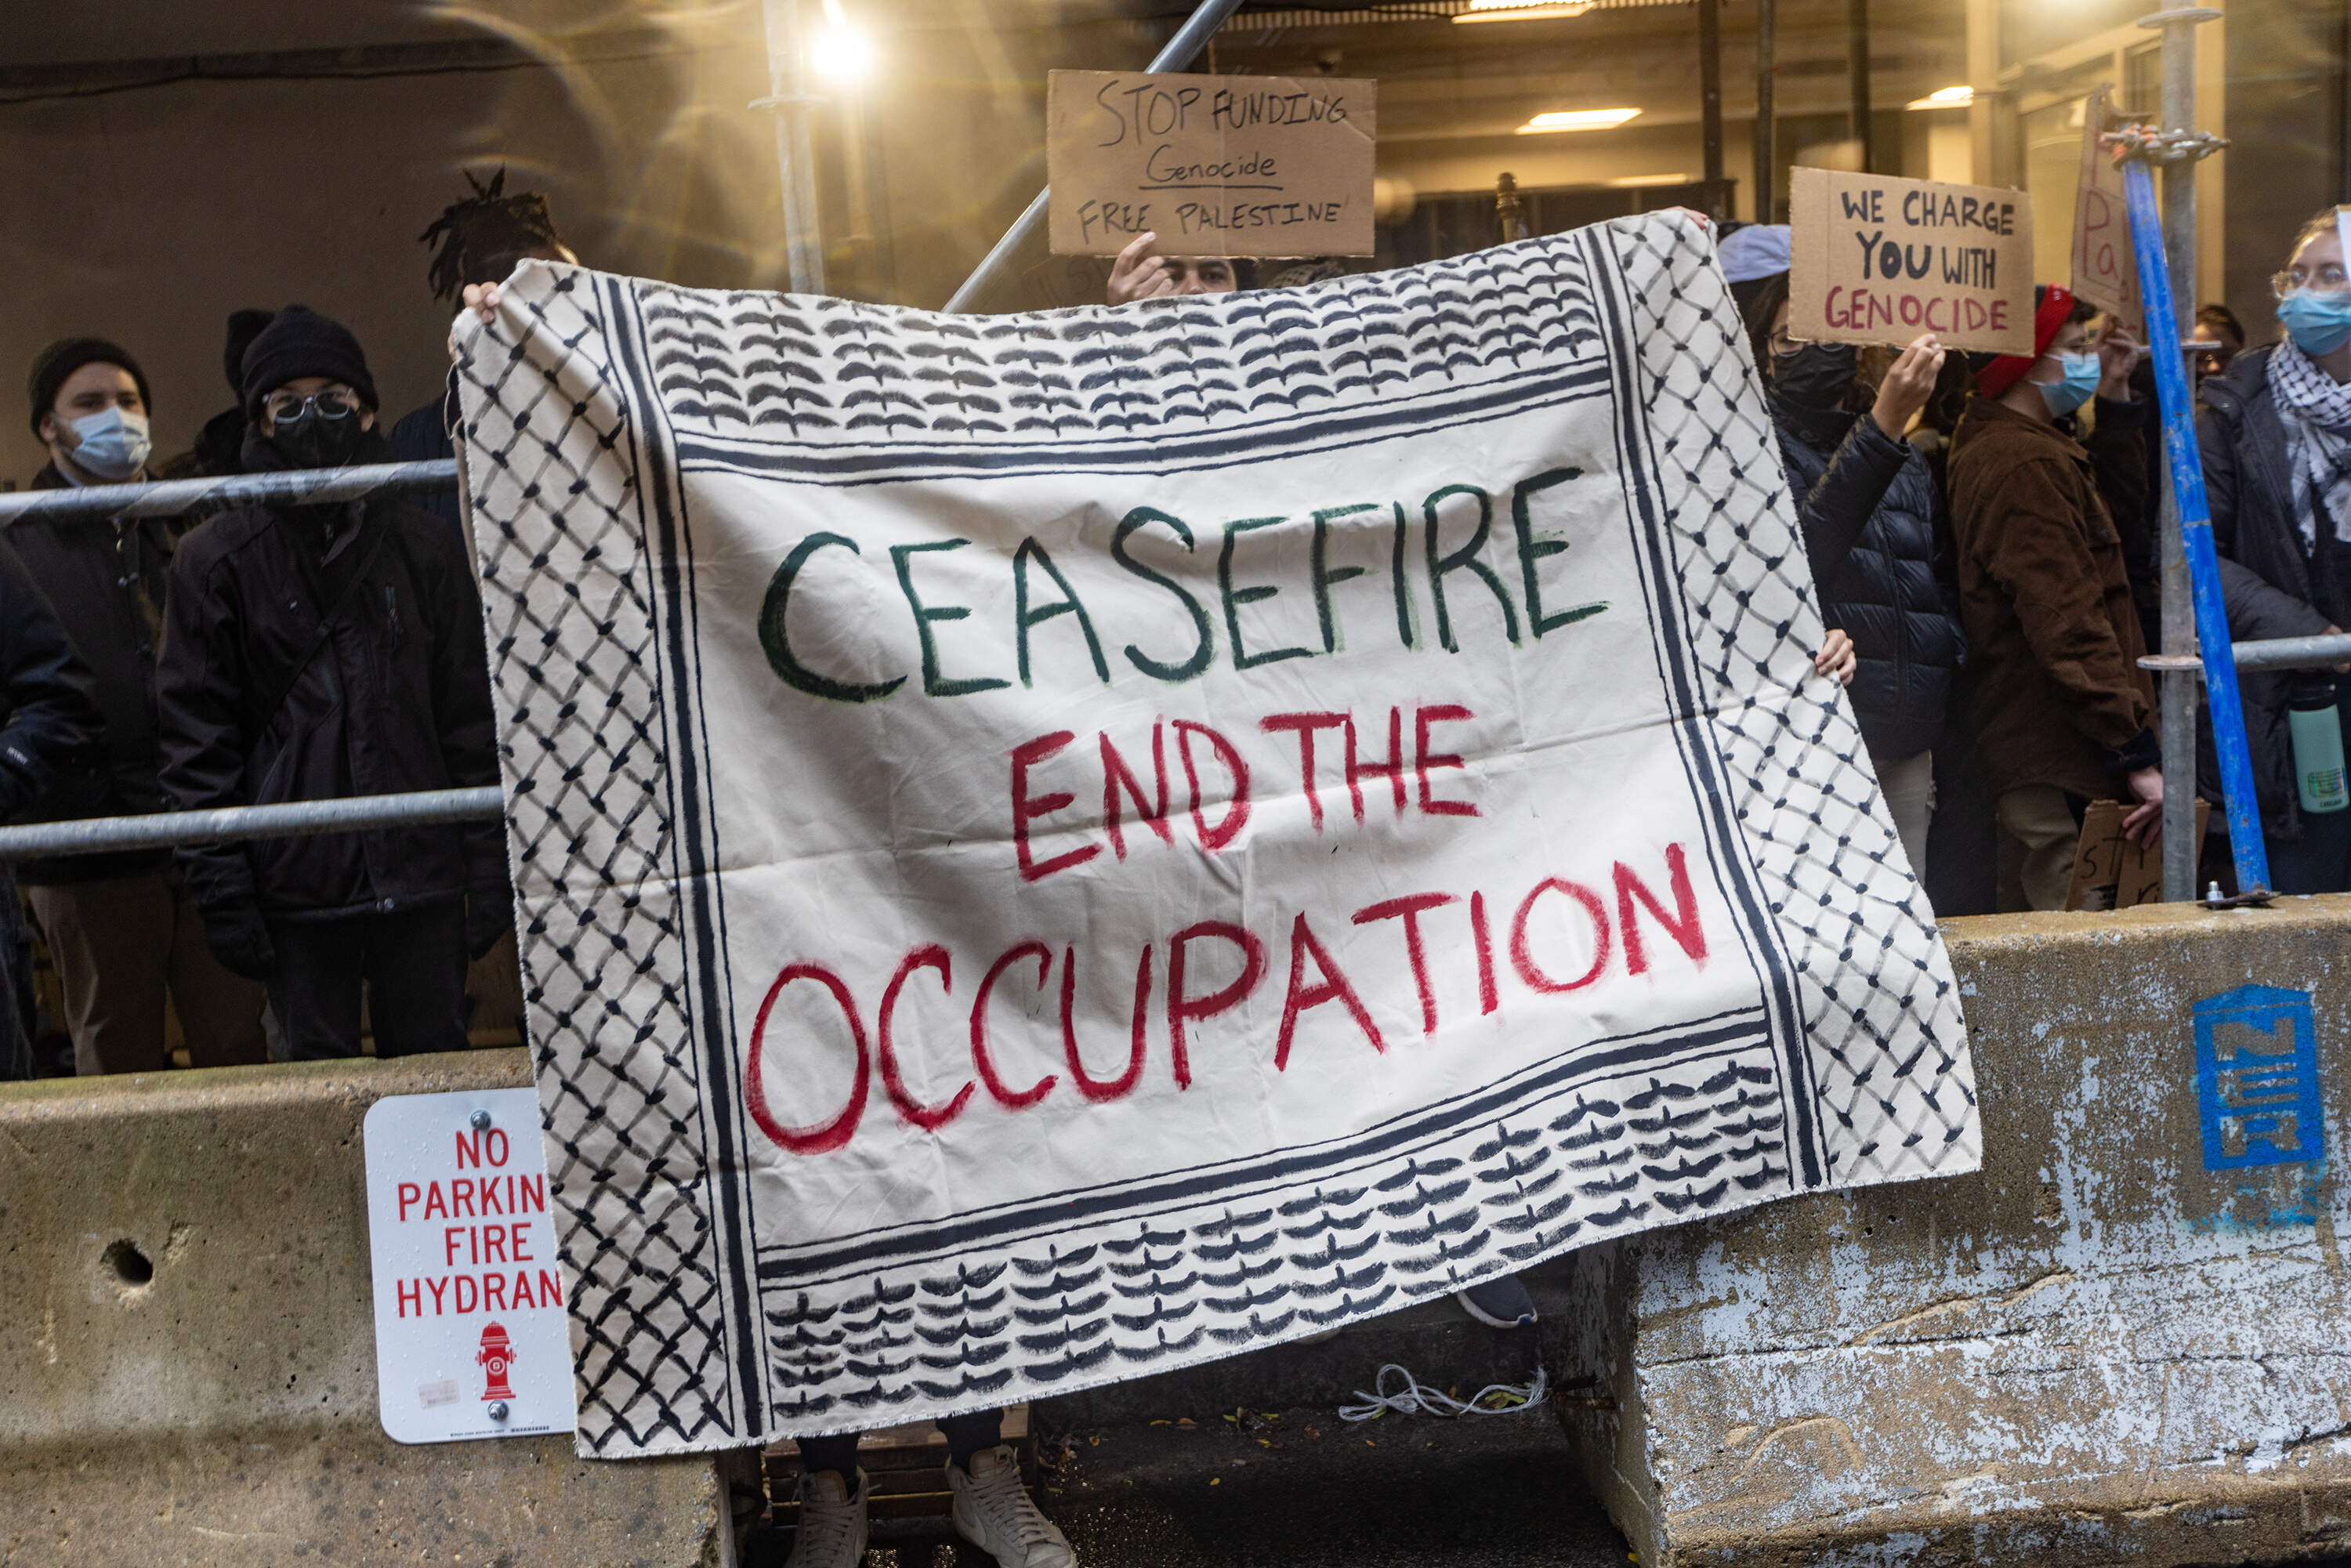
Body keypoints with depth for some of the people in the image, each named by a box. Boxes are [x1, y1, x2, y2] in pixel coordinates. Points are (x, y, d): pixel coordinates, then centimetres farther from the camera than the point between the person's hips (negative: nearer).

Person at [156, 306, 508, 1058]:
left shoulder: (424, 545, 9)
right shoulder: (217, 558, 4)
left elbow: (470, 714, 9)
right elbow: (197, 735, 1)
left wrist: (487, 864, 3)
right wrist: (221, 887, -5)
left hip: (420, 872, 1)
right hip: (296, 878, -1)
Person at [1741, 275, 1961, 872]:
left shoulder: (1906, 459, 21)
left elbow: (1943, 584, 29)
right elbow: (1797, 551, -20)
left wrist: (1950, 655, 11)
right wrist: (1881, 430, -26)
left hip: (1905, 748, 6)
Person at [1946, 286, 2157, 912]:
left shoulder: (1994, 446, 16)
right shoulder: (2027, 465, -17)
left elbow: (2121, 510, 28)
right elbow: (2070, 625, -23)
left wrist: (2114, 402, 20)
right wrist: (2136, 754, -21)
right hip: (2062, 771, -11)